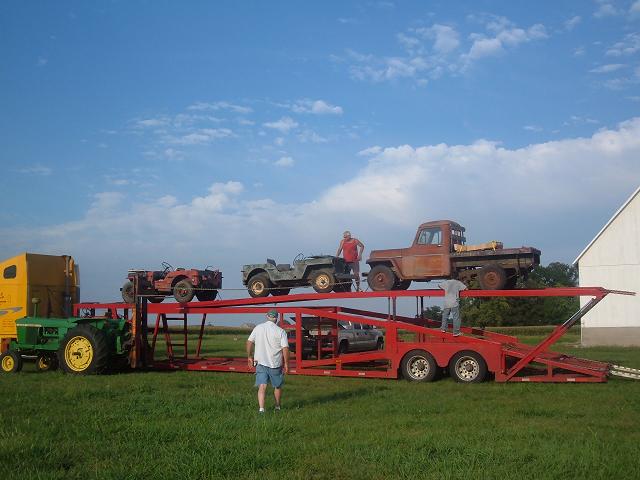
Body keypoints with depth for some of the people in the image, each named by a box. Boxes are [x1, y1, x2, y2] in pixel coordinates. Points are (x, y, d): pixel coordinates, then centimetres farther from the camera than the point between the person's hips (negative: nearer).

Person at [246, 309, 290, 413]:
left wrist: (249, 356, 13)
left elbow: (249, 342, 3)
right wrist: (286, 363, -4)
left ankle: (261, 408, -15)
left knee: (262, 386, -1)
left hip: (260, 362, 2)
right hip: (275, 364, -2)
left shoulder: (258, 328, 3)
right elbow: (285, 348, -12)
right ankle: (277, 407, 30)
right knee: (277, 386, 17)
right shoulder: (280, 331, -7)